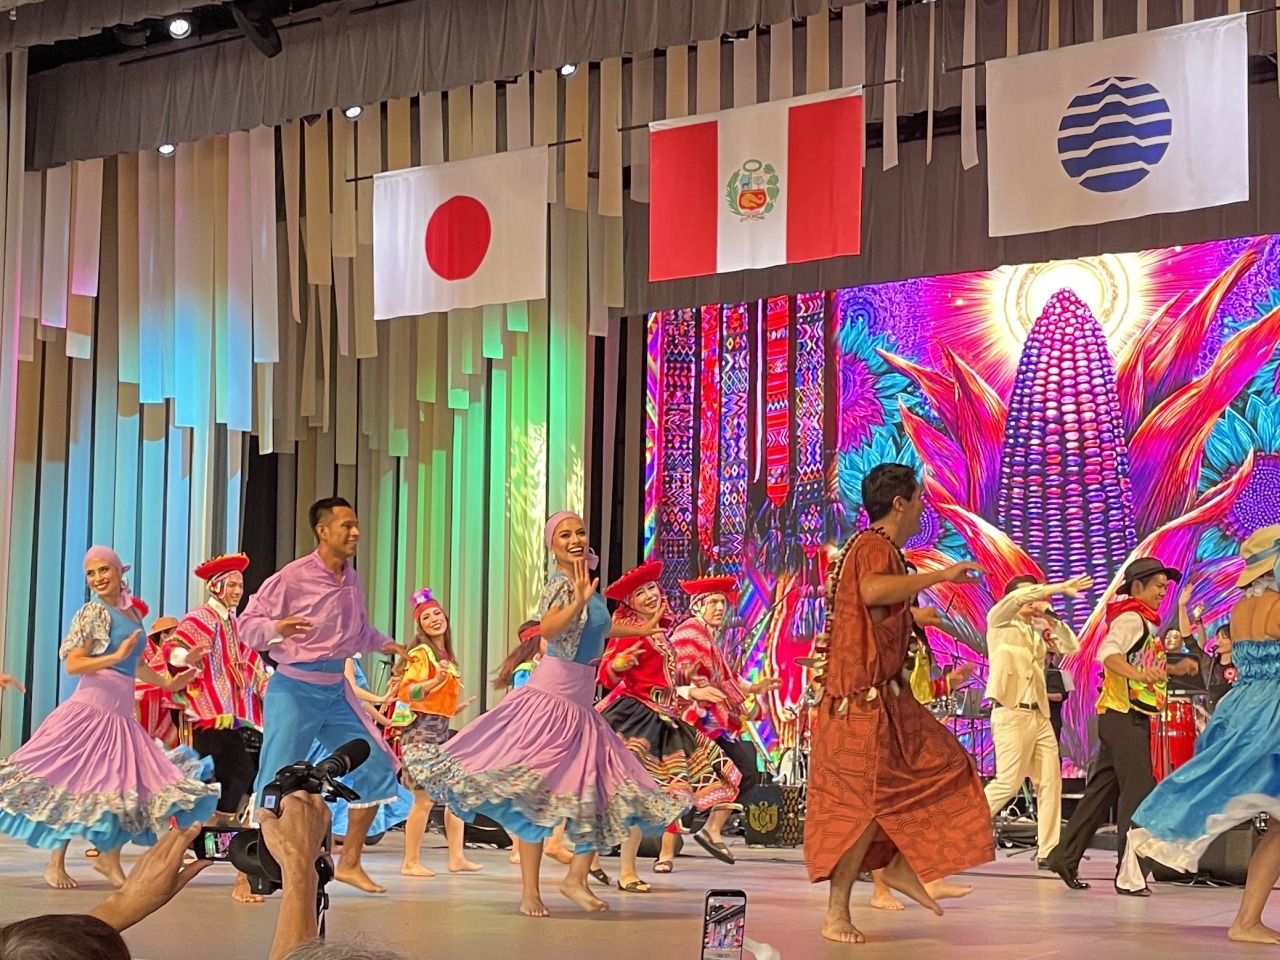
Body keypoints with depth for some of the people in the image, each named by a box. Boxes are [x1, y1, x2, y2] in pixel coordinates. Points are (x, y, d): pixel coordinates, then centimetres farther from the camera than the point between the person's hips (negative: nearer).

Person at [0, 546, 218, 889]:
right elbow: (73, 664, -15)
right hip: (92, 709, -7)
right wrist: (116, 656, -26)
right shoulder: (94, 612, -7)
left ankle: (109, 858, 16)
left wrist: (167, 683, 32)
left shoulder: (133, 612, 13)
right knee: (75, 785, -4)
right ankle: (55, 864, 6)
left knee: (124, 787, 5)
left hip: (123, 714, 7)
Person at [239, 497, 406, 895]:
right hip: (294, 690, -7)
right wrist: (275, 629, -30)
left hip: (336, 692, 7)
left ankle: (349, 862, 17)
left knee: (376, 769, 4)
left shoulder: (351, 580, 6)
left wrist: (383, 643, 13)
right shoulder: (292, 578, -14)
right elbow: (247, 623, -12)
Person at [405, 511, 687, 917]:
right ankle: (530, 892, -3)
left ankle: (576, 879, 16)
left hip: (582, 700, 9)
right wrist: (579, 599, -43)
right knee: (538, 790, -6)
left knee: (601, 790, 8)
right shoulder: (560, 583, -11)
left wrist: (639, 630, 41)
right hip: (553, 694, -9)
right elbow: (548, 628, -31)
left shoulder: (588, 582, 12)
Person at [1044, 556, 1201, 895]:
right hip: (1124, 714, -10)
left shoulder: (1143, 621, 21)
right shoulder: (1131, 618, -12)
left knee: (1104, 789, 12)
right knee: (1138, 791, -9)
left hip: (1130, 717, 10)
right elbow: (1107, 653, -30)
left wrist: (1173, 669, 18)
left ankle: (1065, 858, 16)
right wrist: (1138, 674, -45)